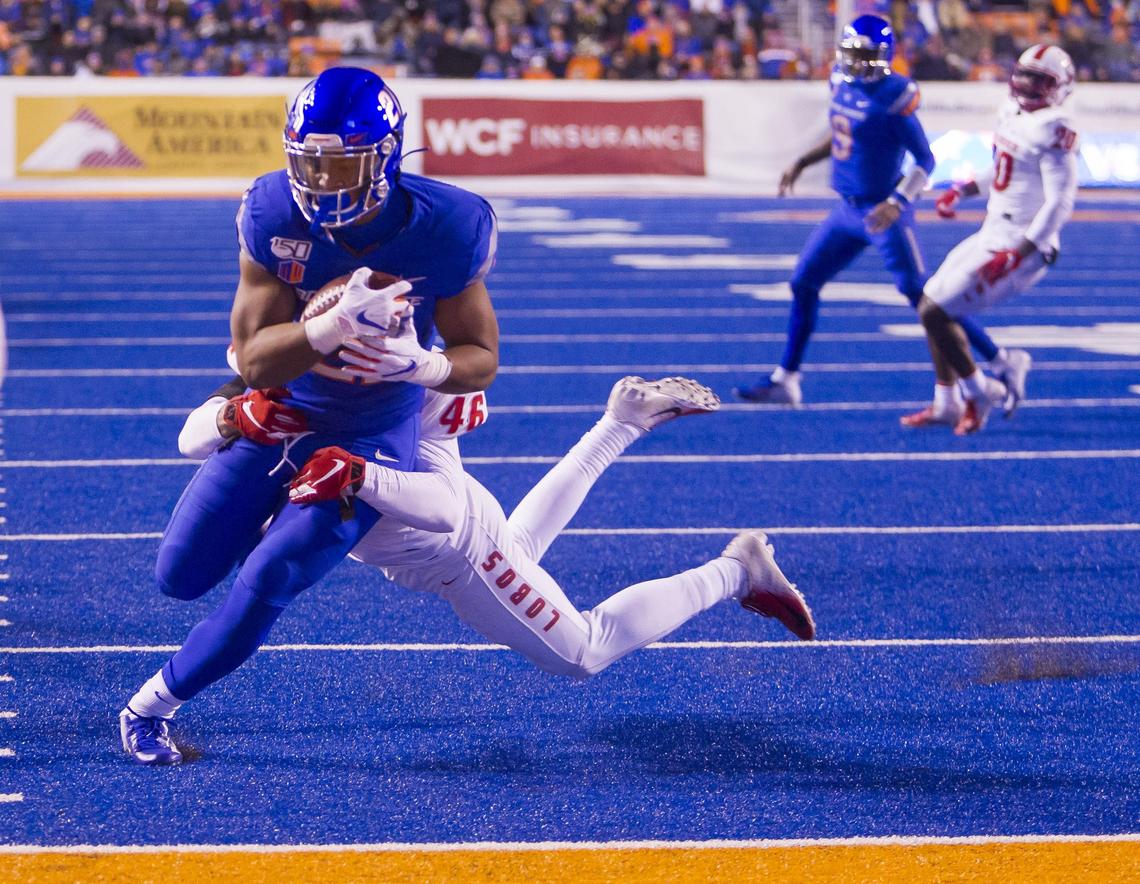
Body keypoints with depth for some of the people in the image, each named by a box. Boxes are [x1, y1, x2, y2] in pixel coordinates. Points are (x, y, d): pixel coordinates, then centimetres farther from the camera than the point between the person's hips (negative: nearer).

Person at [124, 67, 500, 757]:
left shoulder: (446, 231, -24)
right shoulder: (275, 216, -22)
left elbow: (481, 358, -12)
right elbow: (254, 360, -21)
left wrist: (421, 364, -36)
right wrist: (334, 326, -41)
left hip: (371, 438, -3)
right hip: (280, 413, 3)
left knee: (266, 582, -14)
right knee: (181, 575, 6)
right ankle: (278, 512, 37)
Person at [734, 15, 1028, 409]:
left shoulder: (892, 97, -19)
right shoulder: (842, 83, 4)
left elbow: (925, 161, -15)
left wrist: (896, 204, -26)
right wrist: (801, 163, 18)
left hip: (882, 212, -8)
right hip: (849, 209, 8)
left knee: (923, 298, -7)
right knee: (803, 284, 11)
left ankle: (1001, 364, 3)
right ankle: (785, 380, 21)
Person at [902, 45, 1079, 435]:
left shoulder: (1054, 131, -21)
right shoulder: (1012, 112, 7)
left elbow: (1060, 202, -24)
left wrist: (1017, 255, -28)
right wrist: (962, 191, 31)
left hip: (1020, 245, -9)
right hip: (992, 235, 9)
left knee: (934, 313, -11)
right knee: (932, 304, 18)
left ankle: (978, 394, 7)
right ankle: (946, 404, 27)